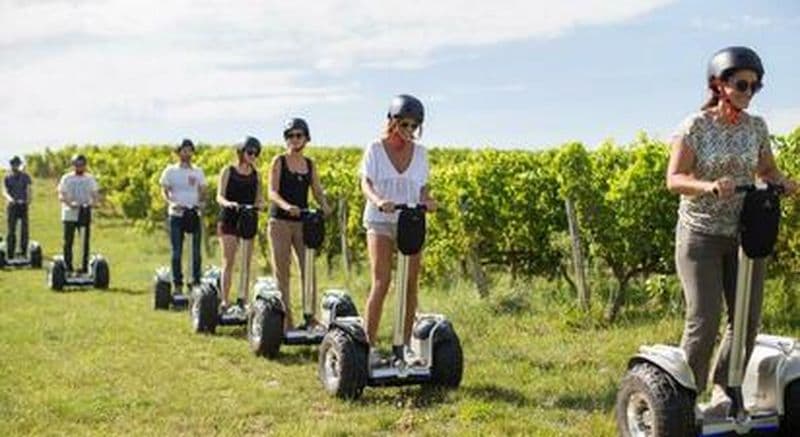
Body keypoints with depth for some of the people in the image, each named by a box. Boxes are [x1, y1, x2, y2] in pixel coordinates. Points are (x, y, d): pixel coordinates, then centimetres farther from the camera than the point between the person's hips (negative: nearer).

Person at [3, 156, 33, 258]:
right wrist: (9, 198, -23)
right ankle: (10, 253, -1)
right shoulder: (7, 178, 9)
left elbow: (28, 189, 0)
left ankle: (23, 251, 2)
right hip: (12, 206, 0)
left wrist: (29, 199, -21)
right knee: (11, 230, -3)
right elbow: (5, 191, -1)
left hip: (23, 205, 0)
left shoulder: (25, 176, 8)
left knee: (24, 229, -3)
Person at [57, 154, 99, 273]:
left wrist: (91, 203, -16)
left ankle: (85, 266, 6)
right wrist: (70, 203, -23)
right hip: (69, 214, -2)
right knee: (68, 241, -1)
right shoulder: (66, 178, 4)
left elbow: (95, 195, 7)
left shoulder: (90, 179, 11)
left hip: (85, 214, 2)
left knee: (85, 241, 2)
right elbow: (61, 196, -4)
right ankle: (68, 265, 5)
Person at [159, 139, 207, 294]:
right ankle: (177, 284, 7)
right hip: (177, 214, -2)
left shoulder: (198, 171, 12)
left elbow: (202, 191, 13)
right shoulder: (171, 170, 6)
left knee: (196, 250, -1)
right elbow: (164, 190, 3)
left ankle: (196, 282, 6)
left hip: (194, 213, 2)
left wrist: (201, 202, -9)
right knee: (177, 251, 1)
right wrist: (172, 202, -16)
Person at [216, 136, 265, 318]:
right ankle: (225, 302, -1)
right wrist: (229, 204, -28)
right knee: (228, 262, -3)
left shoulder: (256, 175, 10)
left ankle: (243, 301, 4)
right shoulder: (228, 171, 1)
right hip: (229, 220, -3)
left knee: (248, 263, 0)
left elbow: (259, 198, 10)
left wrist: (260, 204, -14)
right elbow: (219, 196, -6)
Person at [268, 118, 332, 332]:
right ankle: (285, 318, 4)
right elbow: (272, 192, -9)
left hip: (302, 221, 3)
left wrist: (325, 206, -13)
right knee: (282, 272, 0)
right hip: (280, 221, -3)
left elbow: (317, 191, 9)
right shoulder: (279, 161, 0)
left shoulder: (310, 164, 12)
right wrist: (286, 206, -29)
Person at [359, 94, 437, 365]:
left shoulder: (420, 153, 10)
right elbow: (366, 183, -9)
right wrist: (377, 201, -30)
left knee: (410, 285, 4)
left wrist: (428, 200, -13)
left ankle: (406, 345, 13)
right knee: (381, 284, -12)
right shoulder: (375, 149, 0)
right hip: (381, 221, -4)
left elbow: (422, 187, 11)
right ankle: (369, 345, -8)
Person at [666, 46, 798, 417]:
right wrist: (709, 187, -31)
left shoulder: (756, 127, 4)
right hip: (701, 234, -5)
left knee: (747, 319, 3)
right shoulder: (695, 126, -9)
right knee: (704, 320, -9)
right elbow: (673, 179, -13)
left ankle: (722, 389, 17)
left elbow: (767, 170, 16)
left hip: (745, 235, 5)